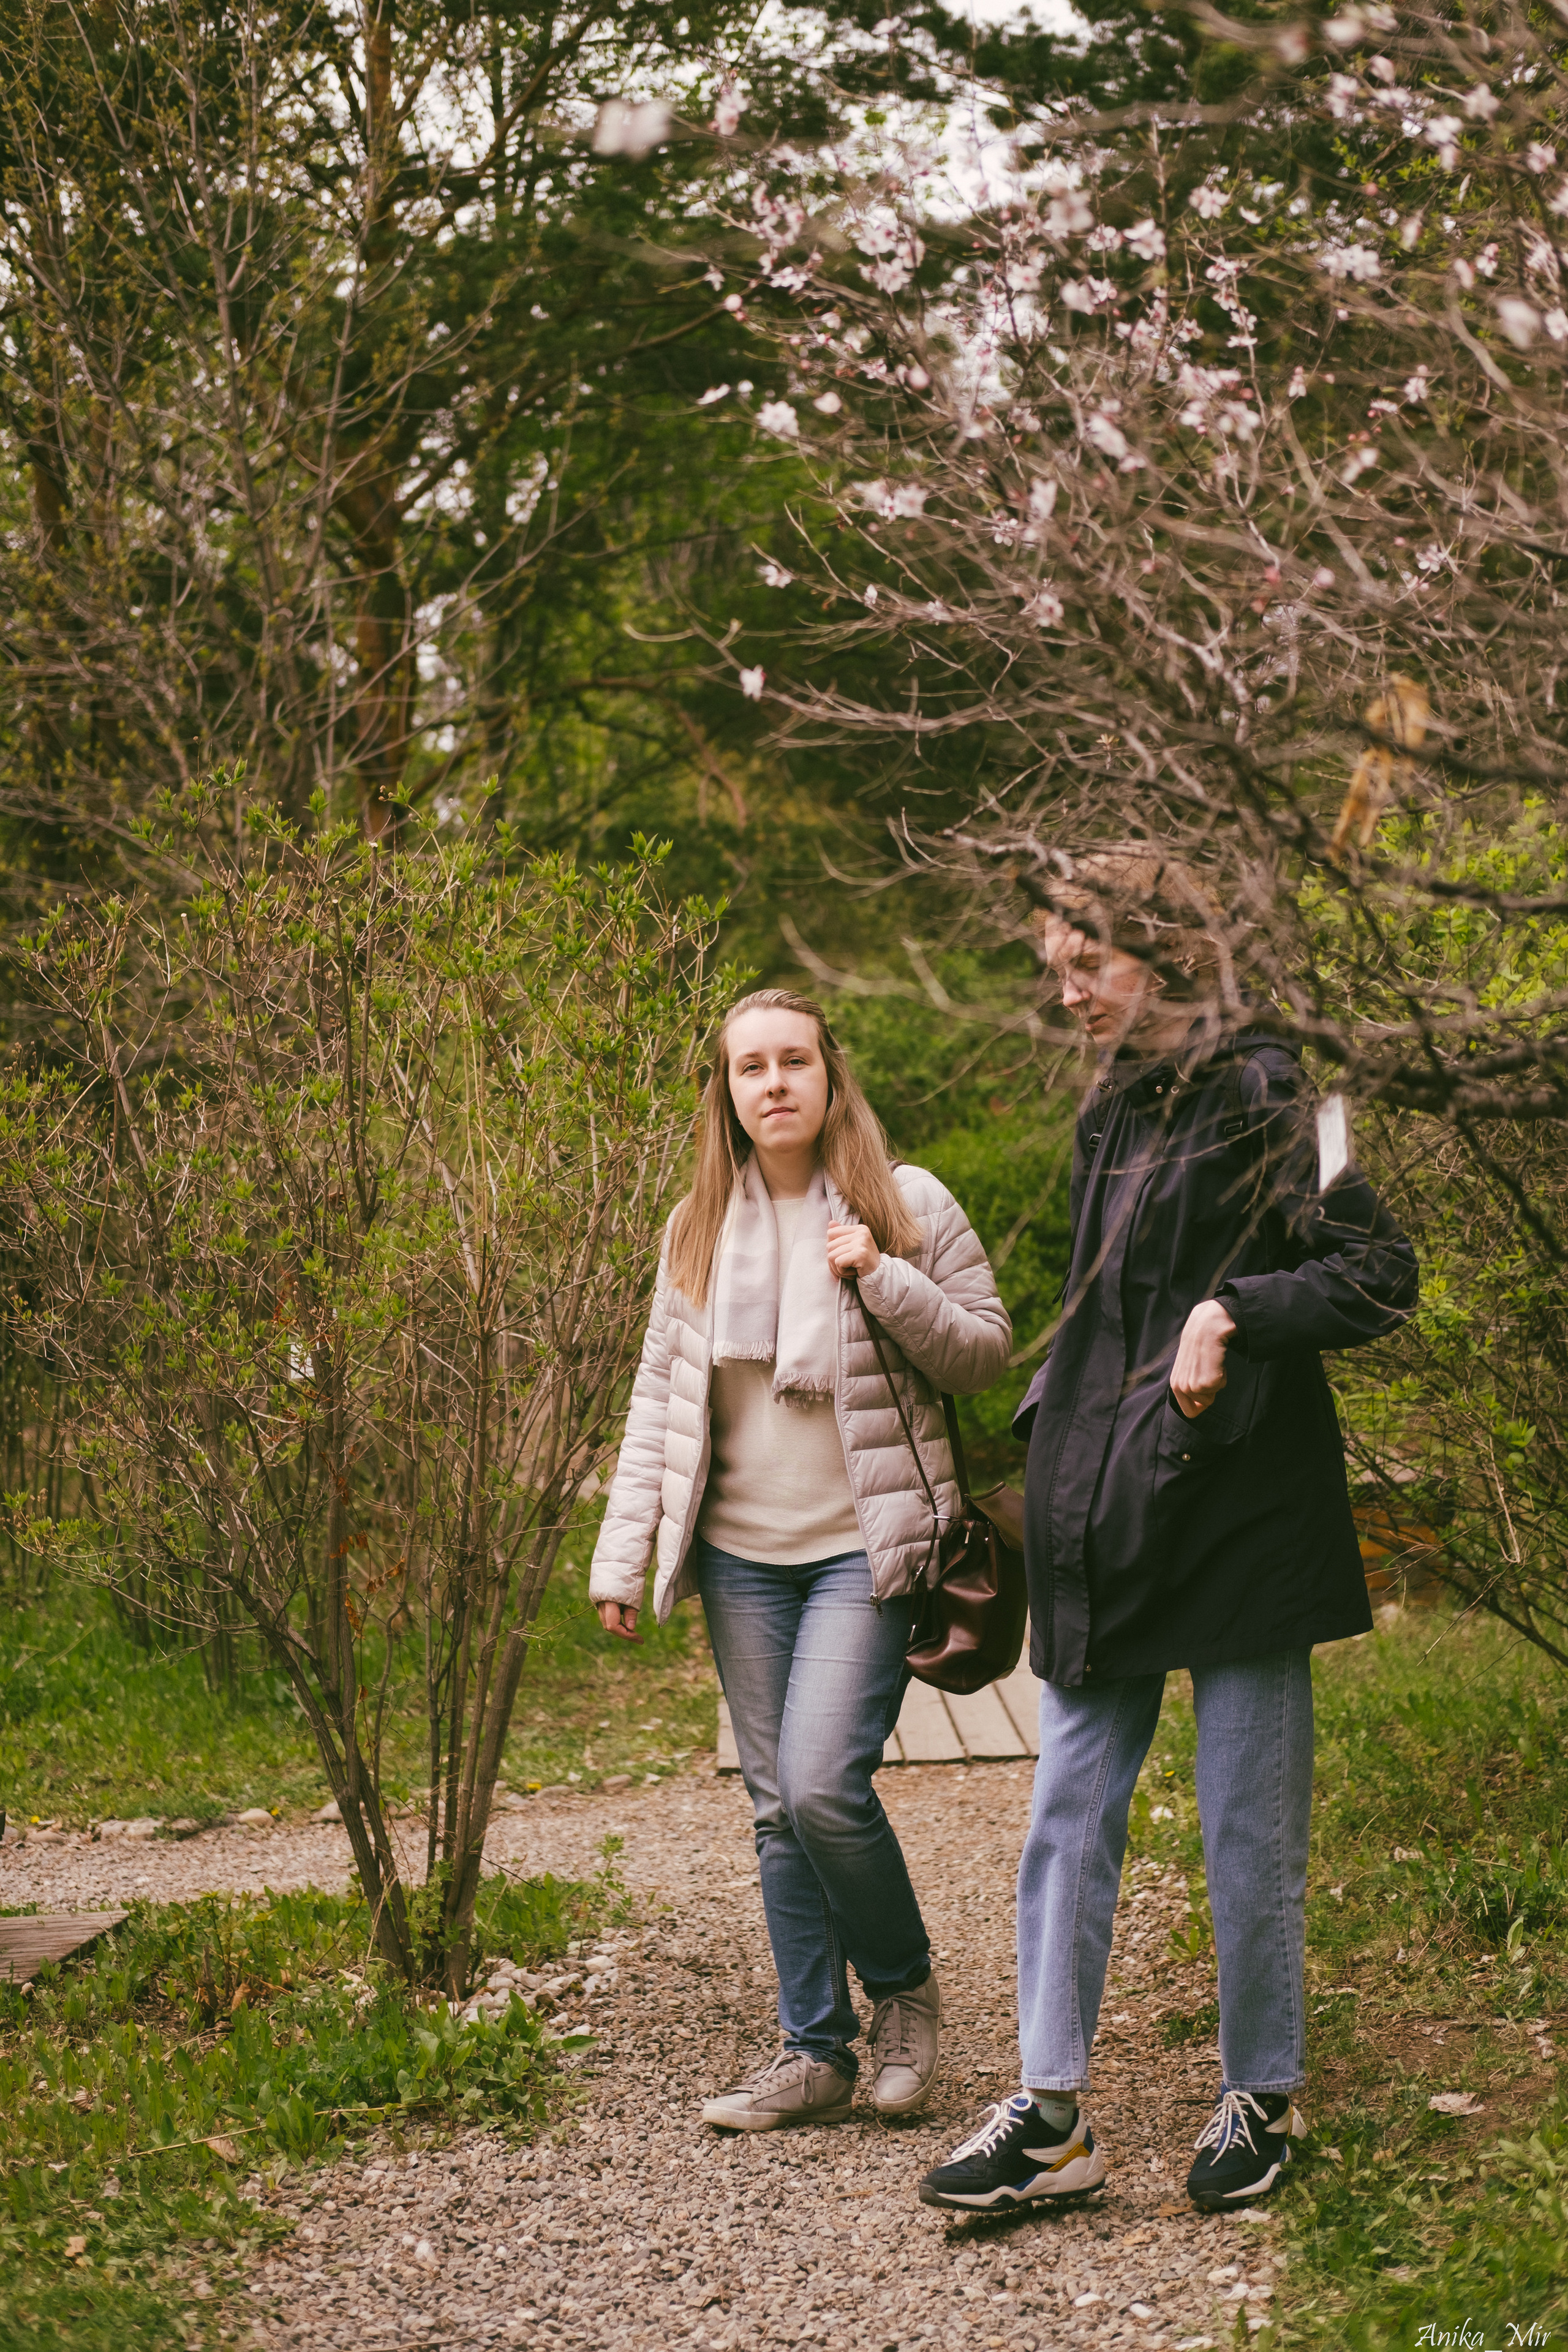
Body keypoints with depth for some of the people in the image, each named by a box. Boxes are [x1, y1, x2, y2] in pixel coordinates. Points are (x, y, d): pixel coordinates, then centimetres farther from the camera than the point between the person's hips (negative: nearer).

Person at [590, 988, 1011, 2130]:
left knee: (824, 1787, -17)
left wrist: (882, 1282, -17)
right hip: (743, 1553, 4)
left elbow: (987, 1349, -1)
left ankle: (905, 1984, 9)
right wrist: (623, 1553, 6)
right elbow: (660, 1390, 12)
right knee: (779, 1809, 6)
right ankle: (816, 2050, 16)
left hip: (862, 1547, -4)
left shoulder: (908, 1206, -2)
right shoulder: (699, 1226, 9)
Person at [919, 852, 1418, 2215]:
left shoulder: (1259, 1098, -8)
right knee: (1069, 1811, 4)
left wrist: (1233, 1310, -22)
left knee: (1249, 1826, 3)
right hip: (1105, 1516, 7)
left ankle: (1265, 2100, 18)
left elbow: (1381, 1274, -12)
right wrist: (1053, 1440, 16)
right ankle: (1052, 2115, 9)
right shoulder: (1113, 1116, 15)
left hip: (1235, 1510, -7)